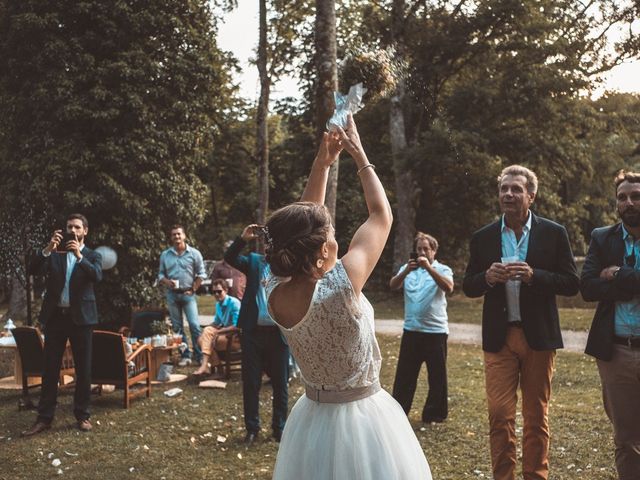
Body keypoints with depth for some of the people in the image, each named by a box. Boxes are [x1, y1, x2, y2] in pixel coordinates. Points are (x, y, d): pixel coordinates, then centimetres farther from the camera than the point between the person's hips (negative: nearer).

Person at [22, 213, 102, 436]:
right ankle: (44, 417, 10)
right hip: (55, 316, 2)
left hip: (81, 317, -1)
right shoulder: (54, 254, 9)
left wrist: (79, 255, -26)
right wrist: (47, 249, -21)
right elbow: (33, 270, -6)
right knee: (50, 368, 4)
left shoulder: (92, 256, 5)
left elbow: (97, 276, -15)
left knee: (83, 369, 3)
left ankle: (82, 415, 13)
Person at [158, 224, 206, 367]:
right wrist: (167, 282, -9)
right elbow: (161, 275, 11)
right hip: (172, 294, 3)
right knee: (177, 327, 6)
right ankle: (185, 356, 13)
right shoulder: (165, 255, 6)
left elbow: (201, 274, 1)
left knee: (194, 325, -10)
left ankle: (200, 356, -4)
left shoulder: (194, 253, -2)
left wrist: (193, 289, -5)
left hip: (188, 294, -3)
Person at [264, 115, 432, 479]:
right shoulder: (341, 287, -28)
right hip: (361, 418, -5)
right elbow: (382, 215, -15)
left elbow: (302, 223, 2)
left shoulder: (277, 295, -13)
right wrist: (360, 155, -3)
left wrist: (323, 164, 3)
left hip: (313, 417, 5)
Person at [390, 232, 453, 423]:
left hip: (436, 331, -2)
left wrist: (429, 267, -26)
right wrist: (407, 270, -23)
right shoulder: (408, 268, 9)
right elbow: (393, 286, -6)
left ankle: (434, 414, 17)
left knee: (437, 375, 5)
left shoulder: (442, 269, 1)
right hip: (411, 330, 3)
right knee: (404, 374, 9)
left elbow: (448, 287, -19)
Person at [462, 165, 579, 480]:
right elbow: (468, 287, 8)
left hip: (539, 337, -1)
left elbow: (571, 284, -2)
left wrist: (533, 275, -19)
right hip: (499, 338, 1)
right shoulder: (483, 238, 5)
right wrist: (488, 277, -14)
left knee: (536, 416, 10)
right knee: (499, 415, 0)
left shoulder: (553, 233, 0)